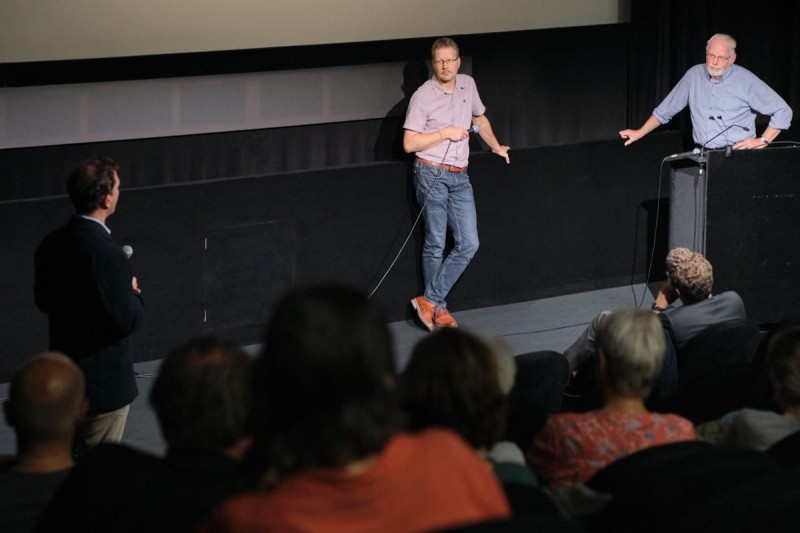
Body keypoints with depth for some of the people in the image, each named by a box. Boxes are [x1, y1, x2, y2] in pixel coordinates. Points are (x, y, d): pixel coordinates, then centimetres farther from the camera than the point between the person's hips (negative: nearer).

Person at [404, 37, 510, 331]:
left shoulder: (468, 85, 8)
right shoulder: (423, 96, -9)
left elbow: (480, 118, 28)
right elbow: (409, 143, -10)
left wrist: (496, 147, 31)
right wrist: (446, 133, -13)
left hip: (460, 177, 5)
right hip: (432, 174, -5)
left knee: (468, 244, -4)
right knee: (435, 245, -1)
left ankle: (430, 301, 1)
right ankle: (437, 307, 9)